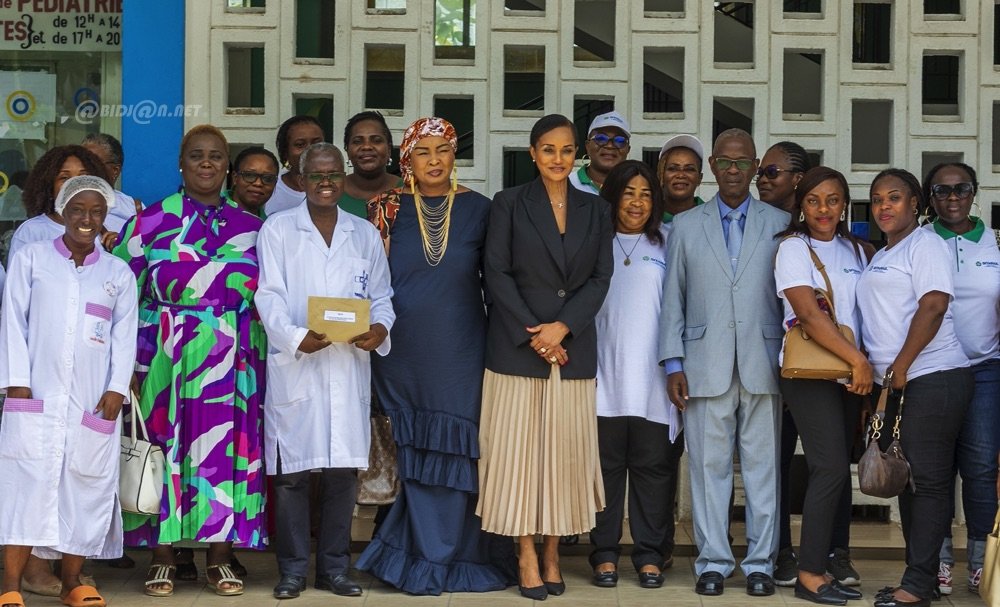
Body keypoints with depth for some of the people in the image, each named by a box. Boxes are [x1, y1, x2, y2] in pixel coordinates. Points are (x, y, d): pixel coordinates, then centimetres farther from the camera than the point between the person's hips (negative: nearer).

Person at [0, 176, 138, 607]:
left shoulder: (119, 273, 12)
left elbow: (124, 336, 9)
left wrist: (117, 389, -1)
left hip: (93, 402, 2)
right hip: (36, 396, -2)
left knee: (86, 484, 2)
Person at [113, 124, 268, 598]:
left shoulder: (250, 228, 9)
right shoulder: (151, 222, 3)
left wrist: (255, 358, 2)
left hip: (232, 361, 2)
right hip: (166, 358, -1)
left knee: (225, 447, 0)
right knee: (165, 444, -1)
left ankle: (220, 556, 8)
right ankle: (163, 555, 8)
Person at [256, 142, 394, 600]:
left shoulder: (365, 234, 15)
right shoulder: (277, 230, 4)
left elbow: (381, 296, 14)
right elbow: (269, 297, -4)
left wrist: (380, 328, -9)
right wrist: (297, 336, -22)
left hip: (350, 368, 3)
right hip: (294, 367, -3)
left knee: (343, 471, 4)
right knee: (291, 471, -2)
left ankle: (335, 567, 15)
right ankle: (292, 569, 8)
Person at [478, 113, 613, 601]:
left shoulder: (595, 210, 11)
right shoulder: (509, 204, 2)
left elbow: (600, 277, 5)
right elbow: (497, 273, -3)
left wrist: (562, 327, -9)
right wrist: (533, 335, -11)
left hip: (573, 346, 3)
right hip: (516, 345, -3)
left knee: (565, 449, 3)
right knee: (519, 446, -3)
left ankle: (553, 555, 11)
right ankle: (527, 558, 2)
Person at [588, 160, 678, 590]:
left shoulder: (666, 246, 9)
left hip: (652, 380, 0)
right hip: (604, 377, 0)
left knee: (652, 466, 3)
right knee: (606, 465, 2)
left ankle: (649, 555, 9)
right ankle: (604, 554, 8)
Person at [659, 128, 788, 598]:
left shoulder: (780, 224, 10)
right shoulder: (685, 226, 12)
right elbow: (672, 299, 10)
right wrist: (673, 363, 2)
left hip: (762, 364, 0)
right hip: (705, 366, 1)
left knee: (763, 466, 1)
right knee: (709, 466, 2)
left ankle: (760, 563, 8)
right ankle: (712, 562, 10)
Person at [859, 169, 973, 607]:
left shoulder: (925, 245, -4)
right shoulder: (878, 258, 22)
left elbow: (933, 306, -15)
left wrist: (900, 366, -17)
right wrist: (877, 380, 16)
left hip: (931, 378, -9)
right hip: (894, 384, 9)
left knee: (928, 480, -8)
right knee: (906, 480, 10)